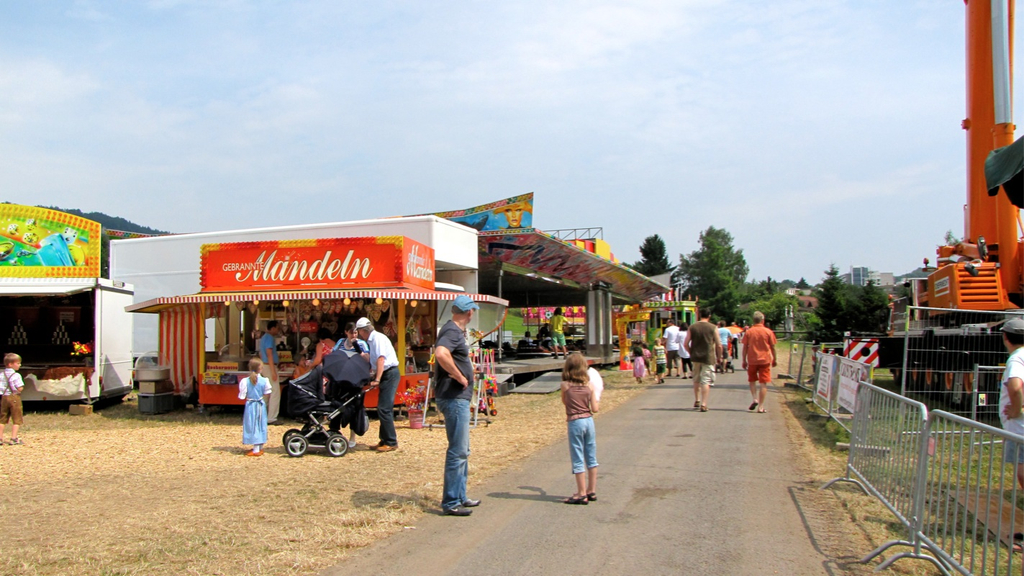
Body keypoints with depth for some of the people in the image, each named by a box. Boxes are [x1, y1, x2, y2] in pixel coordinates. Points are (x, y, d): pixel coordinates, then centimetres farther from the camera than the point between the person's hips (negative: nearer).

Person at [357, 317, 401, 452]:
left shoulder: (378, 338, -12)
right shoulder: (371, 340, 16)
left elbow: (381, 359, -21)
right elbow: (374, 362, 21)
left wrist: (377, 379, -24)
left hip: (390, 374, -10)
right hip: (386, 375, 10)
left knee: (384, 409, -11)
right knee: (383, 409, 12)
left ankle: (391, 442, -8)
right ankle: (385, 440, 18)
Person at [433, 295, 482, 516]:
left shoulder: (457, 331, 14)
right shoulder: (452, 331, -16)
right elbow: (440, 353, -36)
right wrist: (460, 377, -25)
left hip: (460, 398, 11)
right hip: (454, 398, -11)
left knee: (462, 450, 18)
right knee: (458, 451, -5)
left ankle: (460, 496, 28)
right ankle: (450, 503, 3)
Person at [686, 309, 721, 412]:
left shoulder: (692, 327, 2)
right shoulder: (713, 328, -4)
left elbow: (686, 344, 2)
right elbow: (719, 345, -5)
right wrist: (719, 357, 9)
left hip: (696, 357, 3)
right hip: (708, 358, -3)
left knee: (696, 380, 19)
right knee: (706, 381, -1)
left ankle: (696, 400, 29)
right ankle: (703, 404, -5)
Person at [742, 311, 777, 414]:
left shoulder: (749, 332, 0)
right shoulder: (768, 331, -2)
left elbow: (745, 347, 0)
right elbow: (772, 347, 2)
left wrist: (744, 361, 8)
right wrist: (774, 359, 14)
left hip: (752, 360, 1)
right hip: (765, 360, -1)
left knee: (752, 380, 20)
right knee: (763, 383, 1)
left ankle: (754, 399, 3)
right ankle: (761, 407, -1)